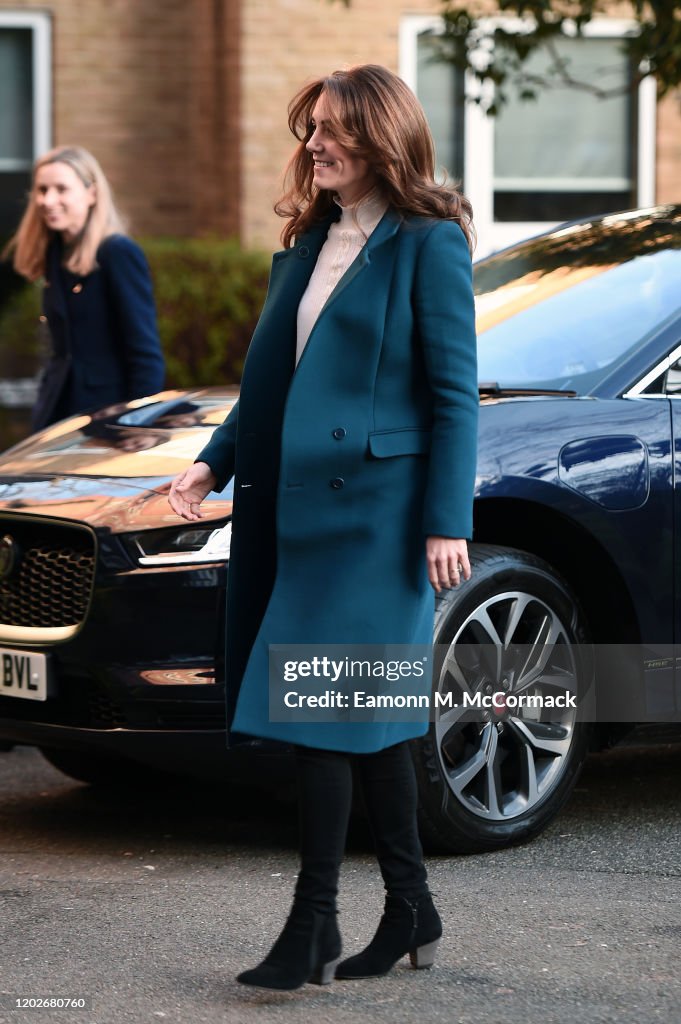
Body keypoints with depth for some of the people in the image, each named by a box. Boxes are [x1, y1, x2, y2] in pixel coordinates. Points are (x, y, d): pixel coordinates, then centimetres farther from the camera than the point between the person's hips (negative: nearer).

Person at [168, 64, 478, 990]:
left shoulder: (429, 244, -7)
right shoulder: (309, 244, 15)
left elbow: (455, 393, -10)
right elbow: (272, 379, 20)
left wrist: (447, 523, -14)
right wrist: (215, 463, 9)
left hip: (376, 512, -8)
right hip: (304, 506, 8)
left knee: (325, 714, -10)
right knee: (372, 713, 12)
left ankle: (314, 930, -6)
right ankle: (411, 912, 20)